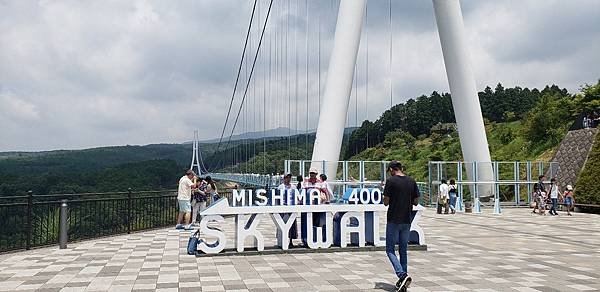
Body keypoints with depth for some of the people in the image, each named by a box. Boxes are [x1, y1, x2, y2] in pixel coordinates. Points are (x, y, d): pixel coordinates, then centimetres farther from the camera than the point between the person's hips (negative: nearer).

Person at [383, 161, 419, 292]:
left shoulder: (391, 181, -10)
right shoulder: (411, 181, 5)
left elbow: (386, 202, -10)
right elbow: (416, 202, 7)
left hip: (393, 220, -5)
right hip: (407, 220, 5)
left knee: (390, 250, 2)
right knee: (403, 250, 13)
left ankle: (402, 275, -16)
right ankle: (403, 281, 15)